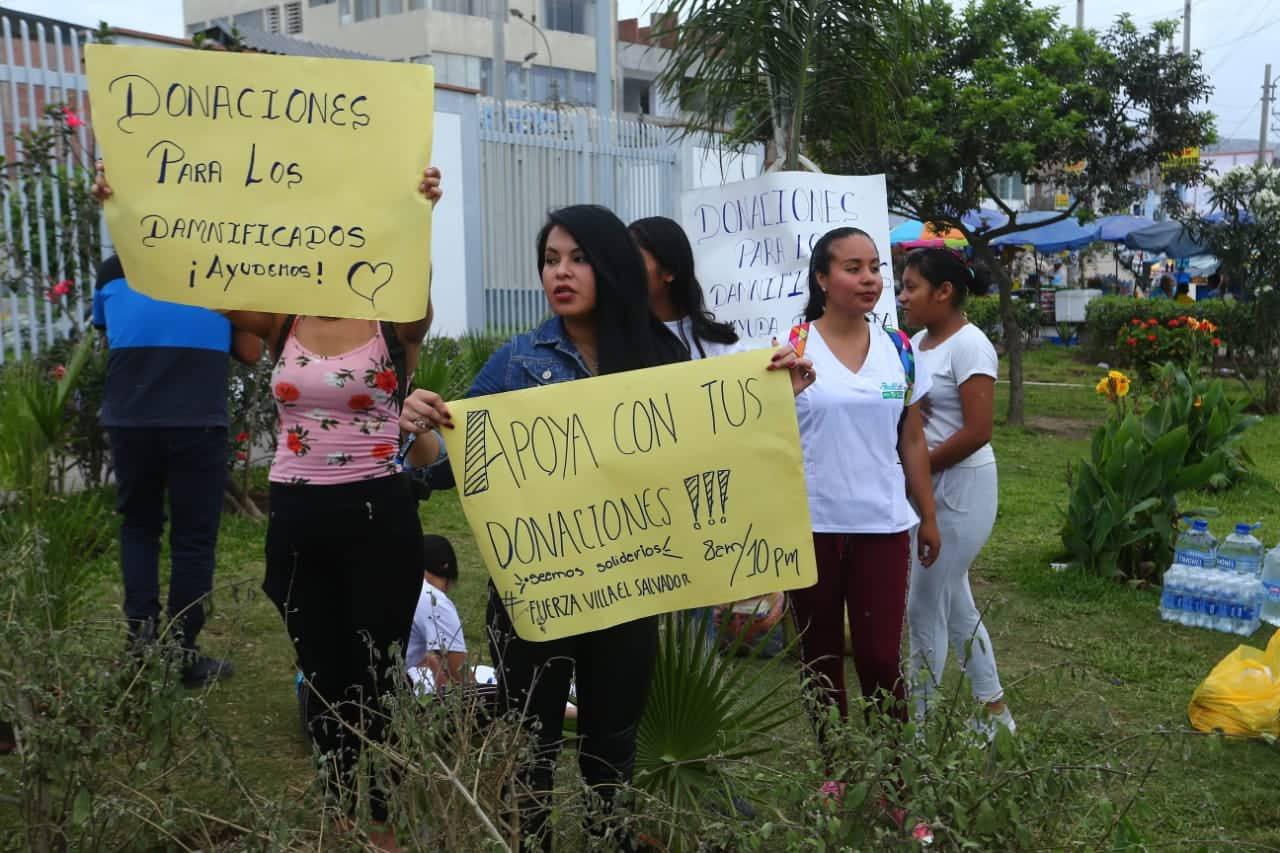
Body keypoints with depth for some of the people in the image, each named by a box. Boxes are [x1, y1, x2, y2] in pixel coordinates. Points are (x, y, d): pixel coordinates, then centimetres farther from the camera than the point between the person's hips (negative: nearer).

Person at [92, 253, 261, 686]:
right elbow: (250, 351, 11)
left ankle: (141, 637, 9)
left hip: (128, 419, 3)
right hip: (197, 420, -2)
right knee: (193, 536, 7)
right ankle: (183, 654, 10)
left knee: (138, 526, 20)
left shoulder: (112, 269, 14)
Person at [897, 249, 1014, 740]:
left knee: (924, 607, 0)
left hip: (959, 489, -9)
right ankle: (993, 709, 30)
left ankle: (918, 720, 14)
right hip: (925, 489, 9)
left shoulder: (968, 345, -16)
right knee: (954, 601, 16)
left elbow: (977, 431, -21)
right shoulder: (917, 343, 8)